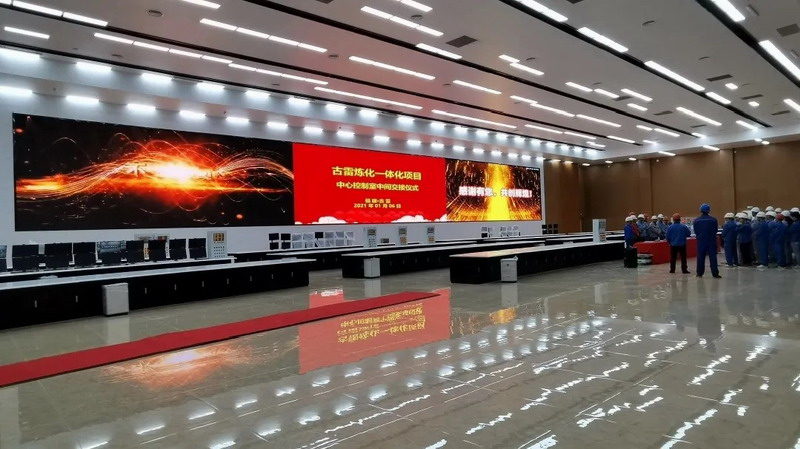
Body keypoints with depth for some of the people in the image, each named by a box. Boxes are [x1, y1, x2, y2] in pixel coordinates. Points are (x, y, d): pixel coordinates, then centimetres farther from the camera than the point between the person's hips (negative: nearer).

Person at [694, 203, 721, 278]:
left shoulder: (696, 220, -5)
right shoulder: (713, 220, -8)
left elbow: (695, 232, 3)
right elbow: (716, 230, 3)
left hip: (701, 241, 1)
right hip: (711, 241, -1)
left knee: (700, 257, 8)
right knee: (713, 257, 2)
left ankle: (700, 273, 12)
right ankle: (715, 273, 1)